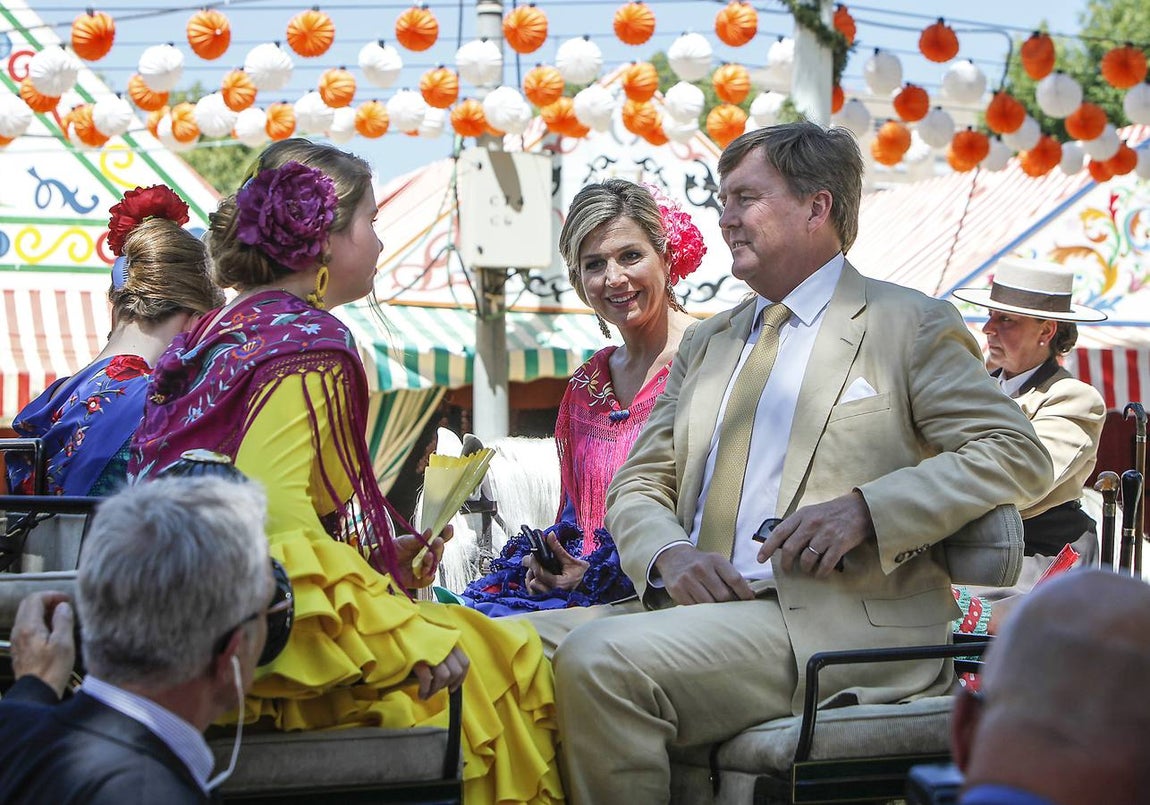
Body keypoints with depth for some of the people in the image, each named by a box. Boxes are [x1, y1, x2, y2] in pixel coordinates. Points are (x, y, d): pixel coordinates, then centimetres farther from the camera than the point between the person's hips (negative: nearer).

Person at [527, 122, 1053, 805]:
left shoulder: (908, 324, 6)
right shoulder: (707, 344, 25)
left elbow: (1017, 456, -3)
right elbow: (638, 486, 20)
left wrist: (865, 508, -16)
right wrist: (667, 553, -5)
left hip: (839, 622, -6)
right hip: (701, 602, 7)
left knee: (599, 658, -29)